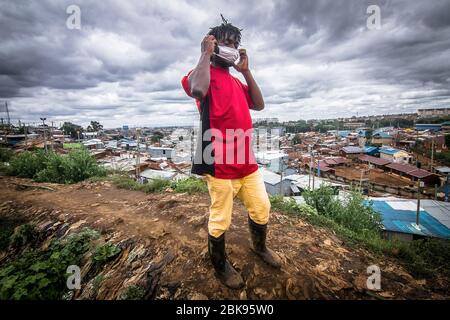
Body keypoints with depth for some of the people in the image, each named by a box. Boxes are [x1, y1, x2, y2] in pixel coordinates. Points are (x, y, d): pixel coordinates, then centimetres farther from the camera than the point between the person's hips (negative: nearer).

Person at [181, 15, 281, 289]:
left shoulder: (236, 80, 22)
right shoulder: (205, 73, -2)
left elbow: (259, 104, 15)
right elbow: (198, 90, -27)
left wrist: (246, 71, 13)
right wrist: (205, 54, -10)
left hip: (247, 160, 8)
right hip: (221, 163, -8)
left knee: (262, 208, 19)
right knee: (220, 220, 7)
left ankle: (260, 246, 46)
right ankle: (220, 265, 32)